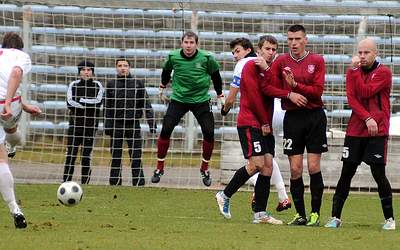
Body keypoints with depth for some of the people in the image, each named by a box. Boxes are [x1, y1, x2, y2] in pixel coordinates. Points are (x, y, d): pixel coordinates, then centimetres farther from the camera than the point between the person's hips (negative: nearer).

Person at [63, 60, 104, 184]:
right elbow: (70, 102, -10)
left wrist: (80, 101, -12)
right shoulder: (73, 85, 5)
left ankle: (85, 183, 5)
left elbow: (98, 101, -11)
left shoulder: (97, 86, 4)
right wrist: (89, 104, -13)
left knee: (86, 156, 1)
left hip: (91, 124, 0)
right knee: (71, 154, -5)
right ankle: (66, 182, -3)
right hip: (75, 123, 0)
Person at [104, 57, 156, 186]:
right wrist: (107, 125, 0)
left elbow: (146, 104, 3)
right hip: (116, 125, 1)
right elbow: (107, 107, 8)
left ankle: (139, 183, -3)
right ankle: (115, 184, 8)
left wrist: (151, 122, -6)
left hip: (133, 124, -1)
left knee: (136, 157, -4)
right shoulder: (111, 84, 8)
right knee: (116, 157, 3)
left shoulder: (138, 84, 4)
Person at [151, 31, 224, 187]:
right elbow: (166, 71, 15)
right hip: (178, 98, 0)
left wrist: (220, 95, 13)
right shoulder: (173, 57, -7)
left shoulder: (206, 58, -11)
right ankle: (159, 167, 3)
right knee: (165, 130, -12)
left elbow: (215, 75, 6)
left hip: (201, 100, 0)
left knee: (209, 133, -10)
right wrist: (162, 87, 27)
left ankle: (205, 168, 11)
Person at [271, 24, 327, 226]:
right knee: (295, 169, -1)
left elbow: (317, 90, -7)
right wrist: (290, 96, -18)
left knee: (313, 167, -3)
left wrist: (295, 85, -16)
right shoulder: (281, 62, 5)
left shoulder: (317, 61, 2)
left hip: (315, 117, -1)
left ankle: (315, 213, 5)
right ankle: (300, 214, 6)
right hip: (292, 117, 1)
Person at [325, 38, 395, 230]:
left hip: (377, 132, -4)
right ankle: (335, 217, 6)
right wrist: (367, 118, -15)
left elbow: (365, 92, -15)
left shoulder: (383, 73, -3)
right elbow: (351, 98, -3)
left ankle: (389, 219, 3)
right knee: (346, 173, 2)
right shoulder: (352, 72, 9)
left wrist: (356, 71, -10)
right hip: (355, 131, 4)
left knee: (378, 173, -7)